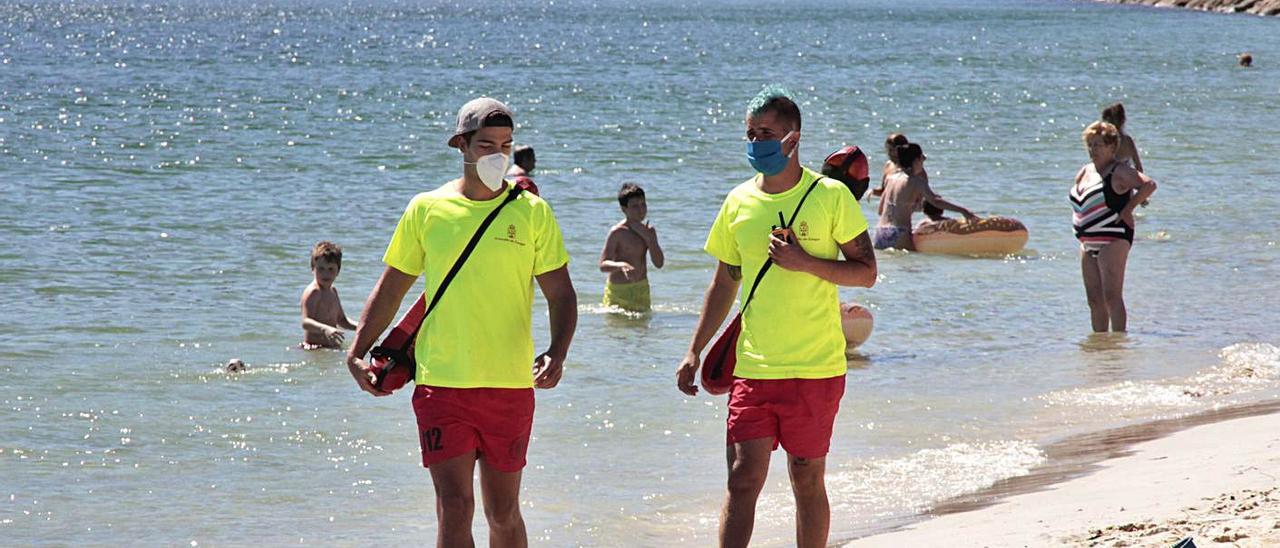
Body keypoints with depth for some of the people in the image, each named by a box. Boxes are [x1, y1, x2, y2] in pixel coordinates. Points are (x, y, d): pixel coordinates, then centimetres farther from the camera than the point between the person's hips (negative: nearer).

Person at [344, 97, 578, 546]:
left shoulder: (531, 212, 3)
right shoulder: (426, 210, 3)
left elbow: (561, 295, 4)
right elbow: (390, 289, 12)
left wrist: (557, 353, -14)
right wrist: (357, 353, 1)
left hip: (510, 386, 1)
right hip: (441, 385, -1)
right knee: (454, 508, -10)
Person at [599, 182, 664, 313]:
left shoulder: (649, 230, 4)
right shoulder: (617, 232, -13)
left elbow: (659, 263, -3)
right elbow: (603, 265, -18)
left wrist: (647, 237, -12)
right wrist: (621, 265, -38)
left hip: (642, 288, 5)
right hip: (619, 290, -5)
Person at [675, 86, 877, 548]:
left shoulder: (830, 196, -4)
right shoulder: (739, 202, 8)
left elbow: (866, 272, -3)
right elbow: (724, 283, 16)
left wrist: (806, 263, -17)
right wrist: (695, 350, 11)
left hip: (815, 370, -3)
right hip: (752, 368, 3)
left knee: (807, 480, 5)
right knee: (743, 479, -5)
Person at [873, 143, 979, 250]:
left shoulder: (891, 177, 16)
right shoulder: (916, 182, -3)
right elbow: (935, 201, -18)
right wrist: (962, 210, -22)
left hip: (880, 232, 6)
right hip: (899, 235, -6)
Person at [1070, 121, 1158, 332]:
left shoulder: (1119, 171, -9)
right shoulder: (1085, 172, 16)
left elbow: (1149, 185, -20)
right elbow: (1079, 202, 34)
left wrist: (1127, 209, -17)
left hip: (1112, 241, -9)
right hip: (1088, 242, 9)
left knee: (1111, 296, -14)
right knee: (1094, 300, 9)